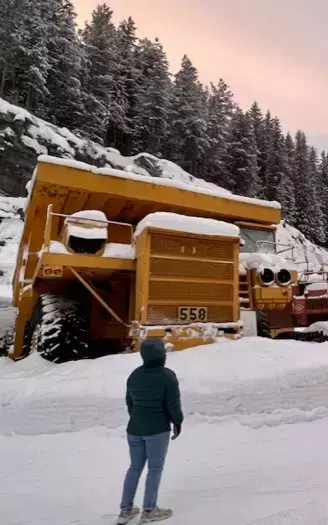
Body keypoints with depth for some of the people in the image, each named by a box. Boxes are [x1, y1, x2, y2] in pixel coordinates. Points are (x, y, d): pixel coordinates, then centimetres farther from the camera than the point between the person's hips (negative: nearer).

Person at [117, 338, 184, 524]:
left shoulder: (134, 375, 3)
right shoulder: (167, 375, -17)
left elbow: (129, 402, 11)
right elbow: (173, 403, -14)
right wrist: (178, 422, 2)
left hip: (134, 428, 6)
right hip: (158, 429, -6)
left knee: (135, 467, 19)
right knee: (155, 468, 11)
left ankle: (126, 510, 27)